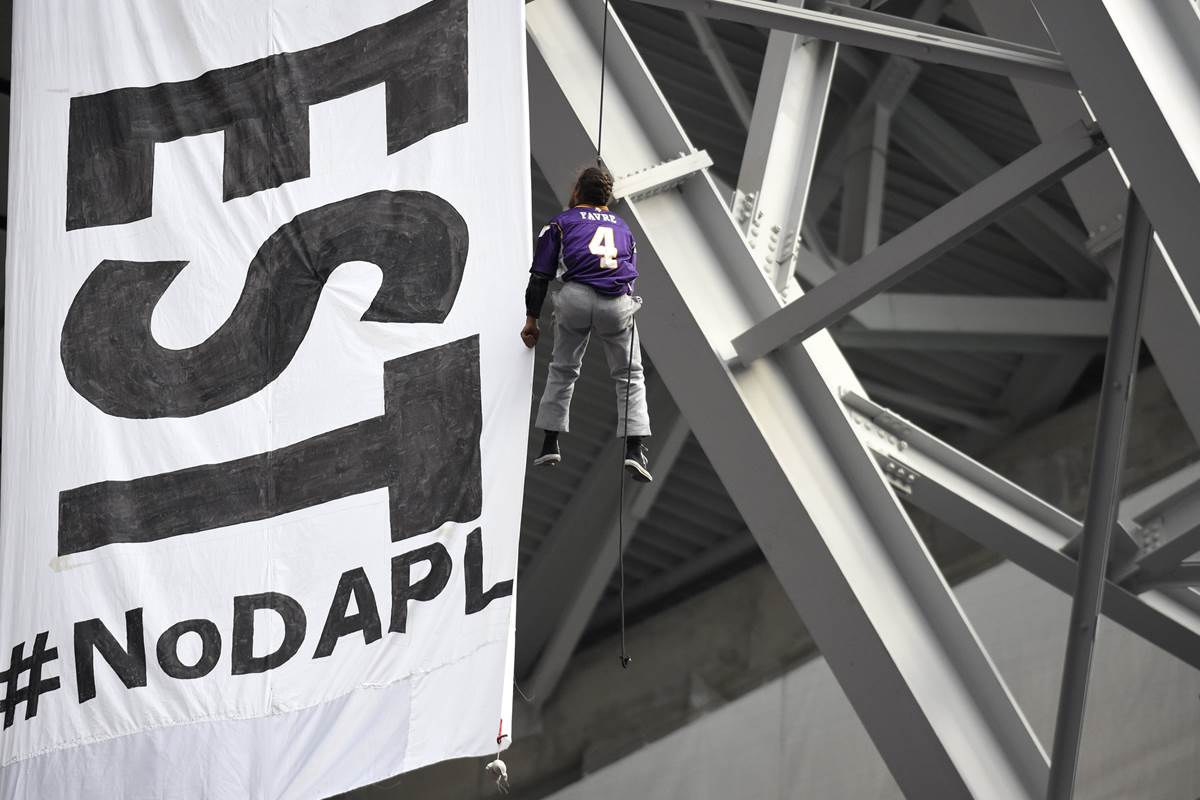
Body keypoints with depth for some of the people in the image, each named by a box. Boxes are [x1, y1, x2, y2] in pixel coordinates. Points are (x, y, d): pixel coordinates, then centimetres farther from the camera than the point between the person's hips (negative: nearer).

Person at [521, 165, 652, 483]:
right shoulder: (622, 227, 29)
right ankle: (635, 447, -3)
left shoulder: (561, 222, 19)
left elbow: (540, 276, 13)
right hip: (618, 302, 1)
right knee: (629, 375, 12)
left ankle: (550, 444, 15)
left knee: (563, 369, 18)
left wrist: (531, 319, 17)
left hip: (575, 298, -1)